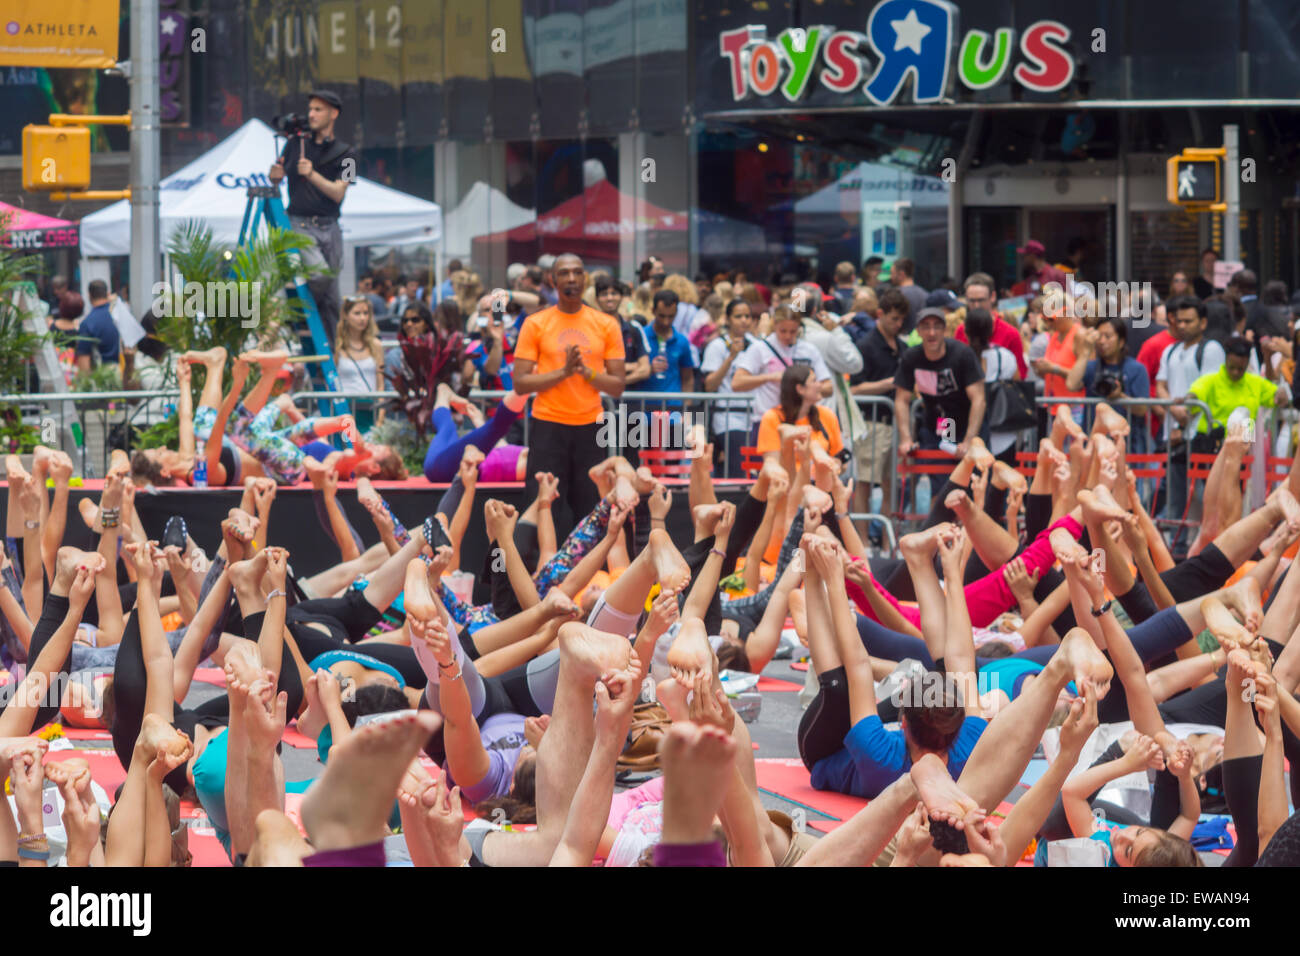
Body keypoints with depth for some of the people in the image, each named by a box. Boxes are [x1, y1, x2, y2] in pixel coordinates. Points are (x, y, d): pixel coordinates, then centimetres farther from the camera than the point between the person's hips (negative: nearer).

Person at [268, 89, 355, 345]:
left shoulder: (344, 153, 5)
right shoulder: (296, 143, 8)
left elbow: (338, 193, -8)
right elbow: (276, 178, 17)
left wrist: (312, 175, -23)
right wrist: (275, 175, -7)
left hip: (329, 228, 2)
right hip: (299, 225, -2)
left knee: (331, 301, 2)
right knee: (320, 274, -28)